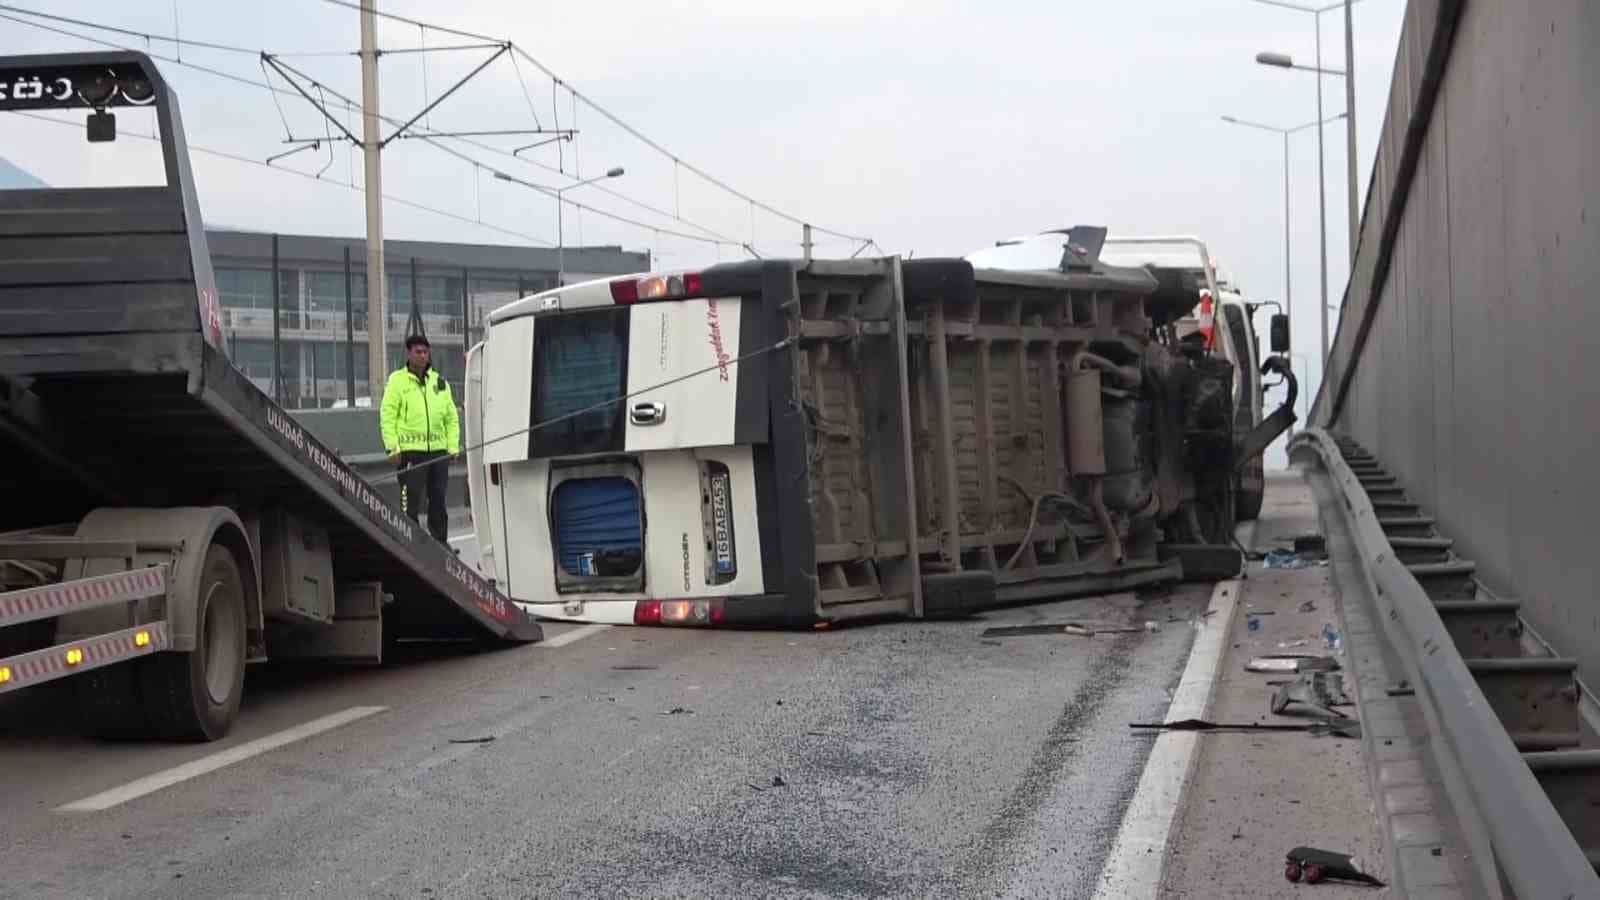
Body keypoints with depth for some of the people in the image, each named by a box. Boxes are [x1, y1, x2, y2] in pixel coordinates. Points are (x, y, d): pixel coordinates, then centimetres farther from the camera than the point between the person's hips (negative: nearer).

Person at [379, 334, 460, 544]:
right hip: (410, 450, -5)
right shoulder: (397, 381, 2)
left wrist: (453, 446, 7)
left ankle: (440, 543, 17)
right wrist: (393, 447, -10)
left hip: (438, 450, 5)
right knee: (411, 502, -8)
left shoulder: (439, 381, 15)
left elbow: (452, 417, 17)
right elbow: (387, 416, -2)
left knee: (438, 501, 9)